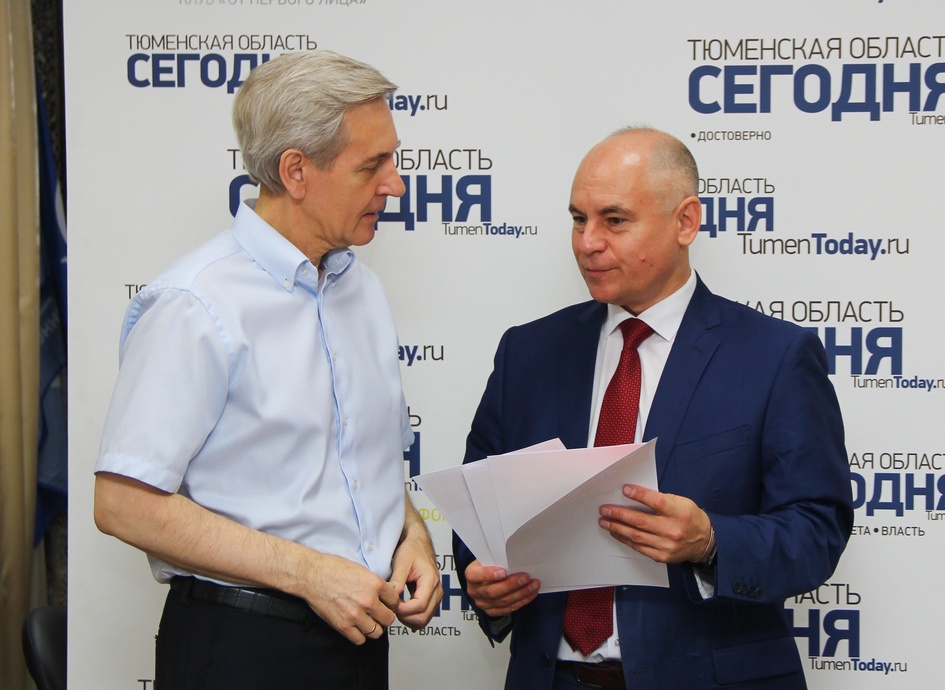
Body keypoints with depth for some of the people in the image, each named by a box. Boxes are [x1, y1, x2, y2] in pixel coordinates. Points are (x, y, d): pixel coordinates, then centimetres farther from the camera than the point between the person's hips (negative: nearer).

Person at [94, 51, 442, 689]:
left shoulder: (363, 289, 10)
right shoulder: (197, 306, -15)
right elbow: (124, 503, -19)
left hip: (358, 632, 7)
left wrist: (412, 535, -1)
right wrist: (308, 571, -20)